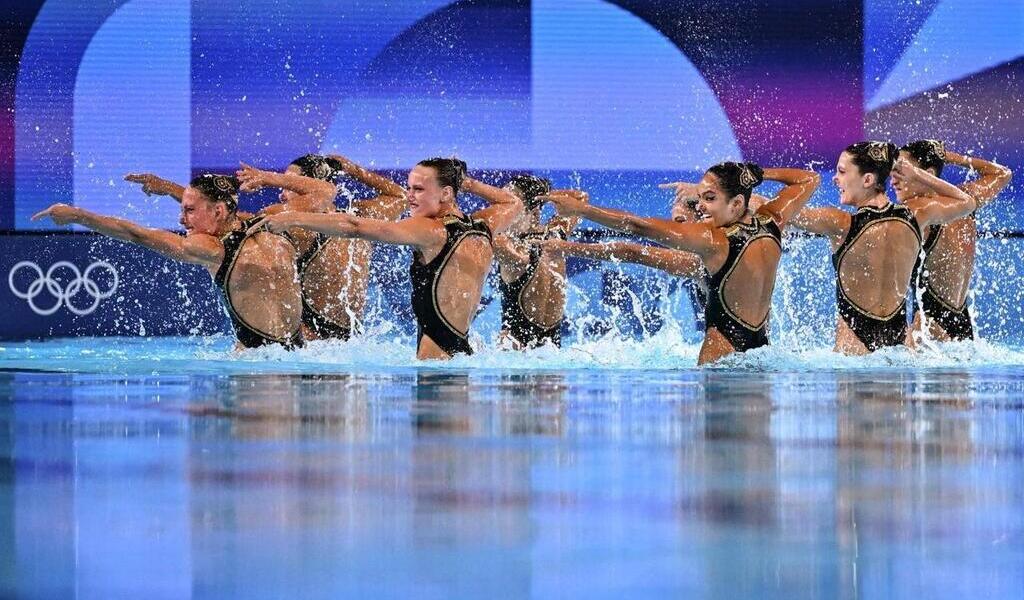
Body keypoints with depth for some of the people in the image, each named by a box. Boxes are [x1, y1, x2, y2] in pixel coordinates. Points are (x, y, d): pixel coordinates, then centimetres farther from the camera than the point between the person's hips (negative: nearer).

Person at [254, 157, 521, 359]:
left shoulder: (432, 232, -10)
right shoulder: (482, 226, 12)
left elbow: (356, 227, -14)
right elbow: (513, 203, 38)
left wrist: (294, 219, -14)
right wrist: (466, 182, 33)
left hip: (436, 353, -9)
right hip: (464, 348, 9)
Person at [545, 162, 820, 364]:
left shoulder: (712, 240, -15)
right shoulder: (771, 224, 2)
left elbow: (640, 226, -12)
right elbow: (809, 179, 22)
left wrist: (580, 210, -8)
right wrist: (752, 174, 21)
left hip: (723, 348, -8)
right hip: (762, 345, 8)